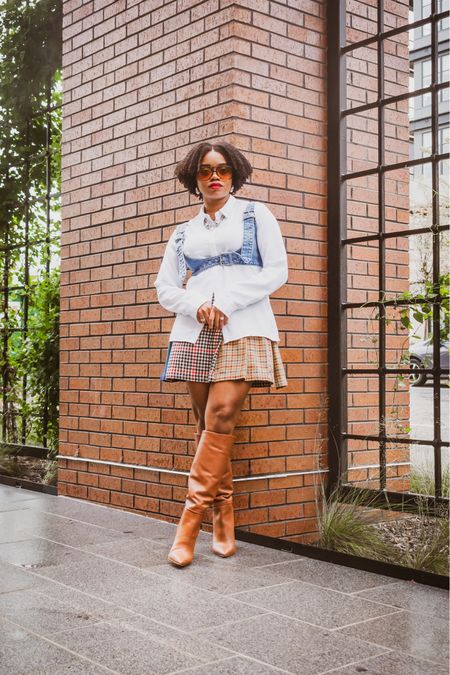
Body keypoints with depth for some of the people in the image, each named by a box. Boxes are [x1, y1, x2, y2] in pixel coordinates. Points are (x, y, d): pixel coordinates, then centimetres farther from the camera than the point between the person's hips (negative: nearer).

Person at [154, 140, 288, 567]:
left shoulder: (255, 215, 12)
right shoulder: (183, 233, 20)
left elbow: (277, 271, 1)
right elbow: (165, 288, 14)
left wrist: (225, 303, -9)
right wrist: (197, 305, -8)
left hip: (243, 329, -3)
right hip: (194, 333, 4)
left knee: (220, 417, -19)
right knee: (208, 425, -1)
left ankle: (190, 520, -17)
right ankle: (223, 520, 6)